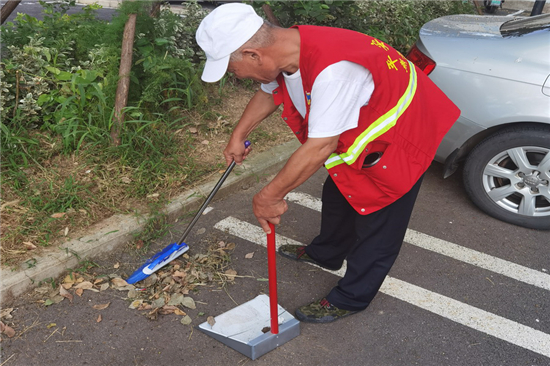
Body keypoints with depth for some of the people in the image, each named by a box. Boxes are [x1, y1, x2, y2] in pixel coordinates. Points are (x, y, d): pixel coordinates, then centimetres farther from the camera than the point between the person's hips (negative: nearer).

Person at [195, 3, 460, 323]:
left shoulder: (332, 69, -42)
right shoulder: (283, 51, -12)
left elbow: (321, 146, -39)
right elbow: (269, 93, 10)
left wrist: (270, 196, -29)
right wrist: (239, 135, 12)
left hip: (400, 139, -9)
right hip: (359, 131, 9)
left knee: (377, 224, 4)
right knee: (338, 195, 24)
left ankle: (350, 299, 23)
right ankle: (326, 254, 49)